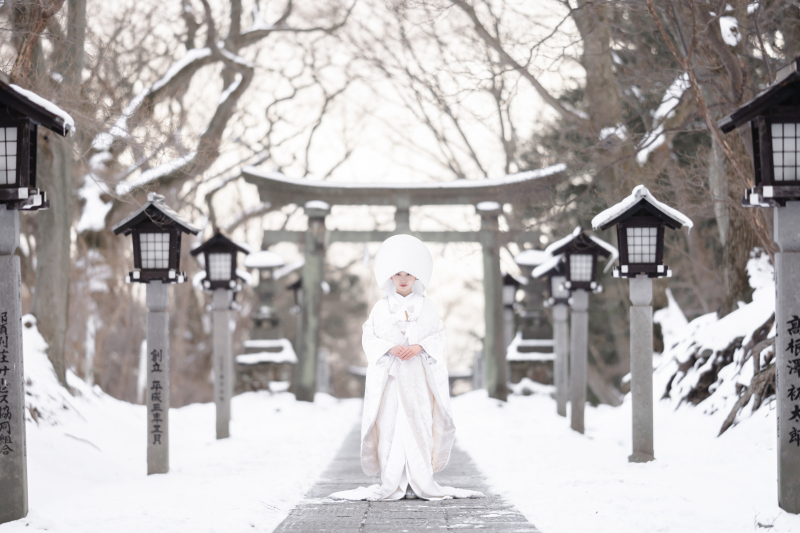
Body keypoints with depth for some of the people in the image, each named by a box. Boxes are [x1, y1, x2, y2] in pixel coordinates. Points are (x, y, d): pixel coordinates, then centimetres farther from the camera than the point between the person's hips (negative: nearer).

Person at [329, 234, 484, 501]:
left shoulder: (426, 305, 8)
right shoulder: (381, 307, 7)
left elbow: (438, 337, 5)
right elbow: (369, 338, 3)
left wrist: (419, 347, -13)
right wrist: (390, 348, -14)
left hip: (418, 376, 0)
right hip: (390, 375, 0)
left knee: (420, 424, -5)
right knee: (390, 425, -5)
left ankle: (421, 482, -1)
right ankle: (392, 485, -3)